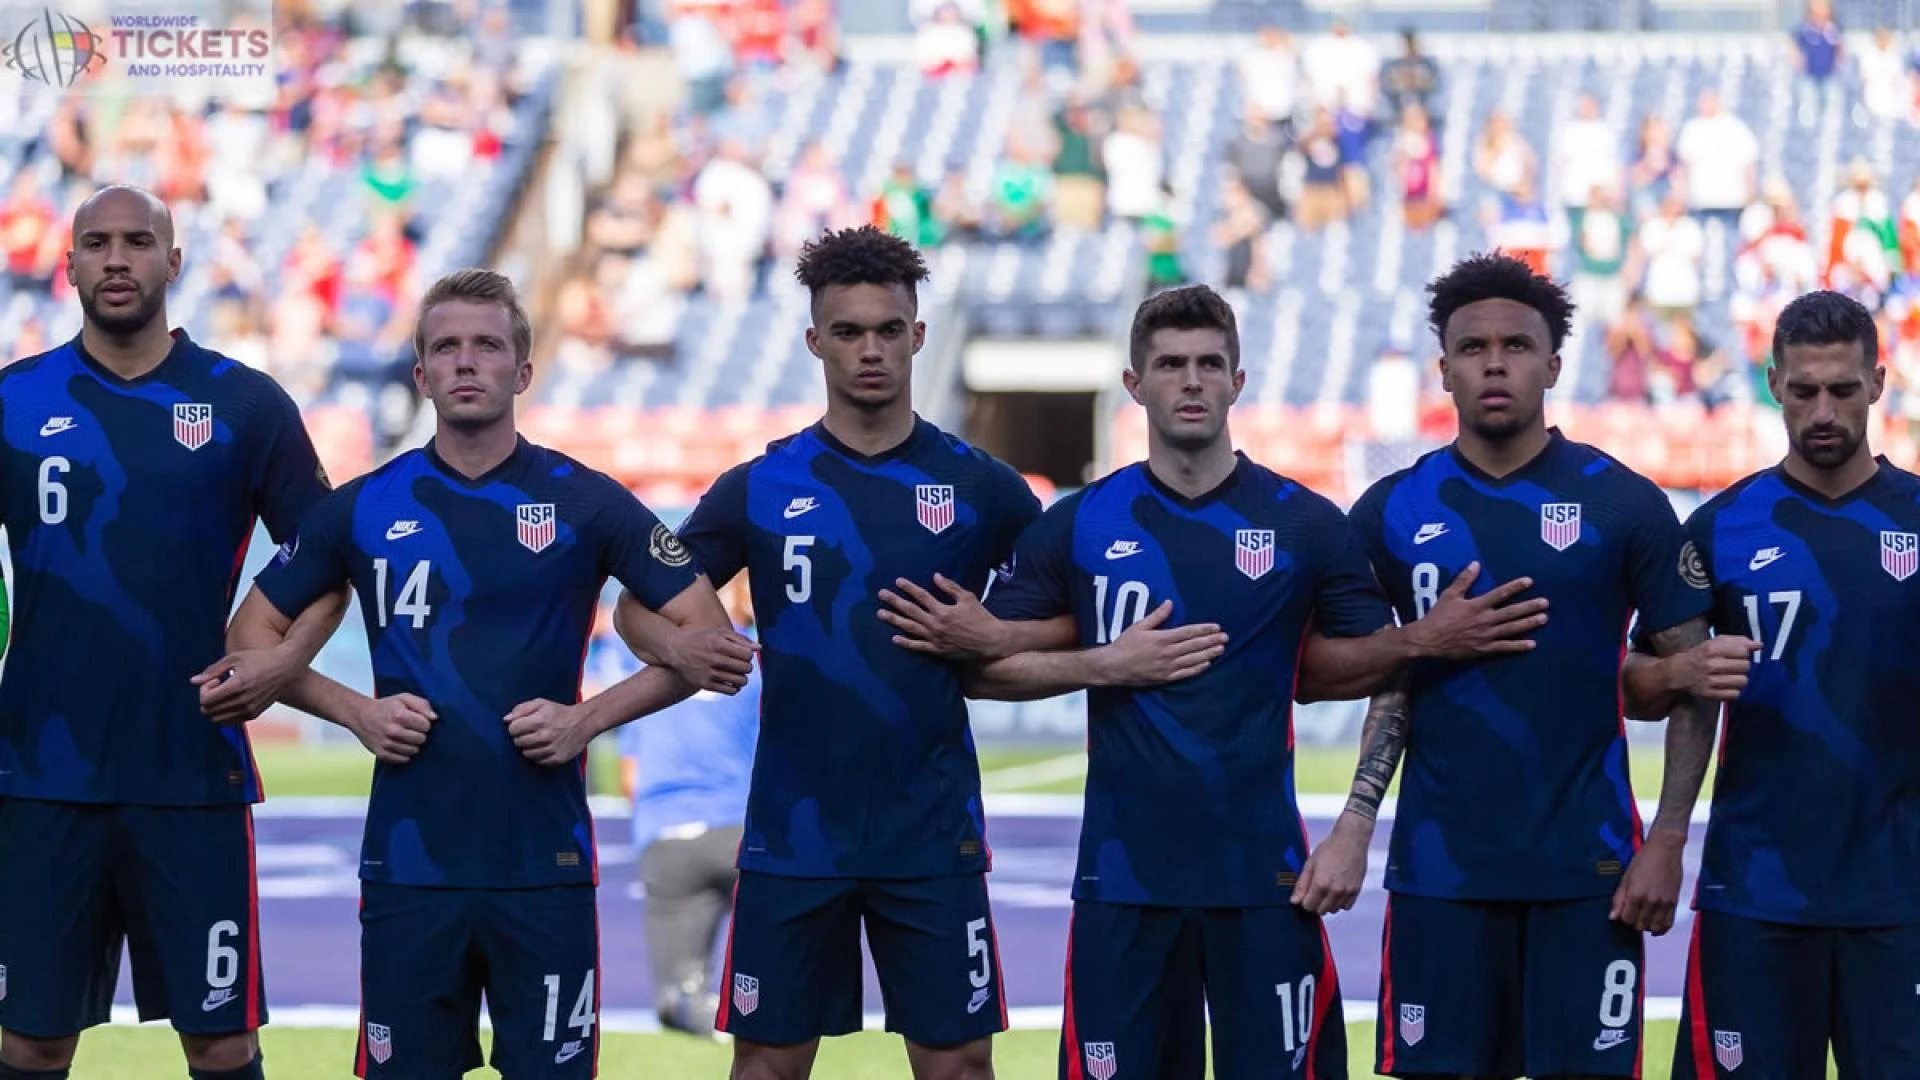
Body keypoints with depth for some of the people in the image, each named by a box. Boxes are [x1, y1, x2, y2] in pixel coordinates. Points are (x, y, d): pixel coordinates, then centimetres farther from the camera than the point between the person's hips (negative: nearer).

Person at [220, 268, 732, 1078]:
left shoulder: (586, 502, 1)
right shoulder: (364, 508, 5)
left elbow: (706, 636, 2)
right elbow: (252, 634, 11)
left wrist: (591, 716, -10)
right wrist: (354, 711, -4)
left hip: (545, 861, -1)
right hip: (408, 857, 1)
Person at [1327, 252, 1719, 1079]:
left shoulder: (1623, 505, -2)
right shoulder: (1393, 512, 5)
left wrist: (1666, 845, -7)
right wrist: (1355, 824, 0)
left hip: (1585, 869, -2)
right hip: (1439, 870, 2)